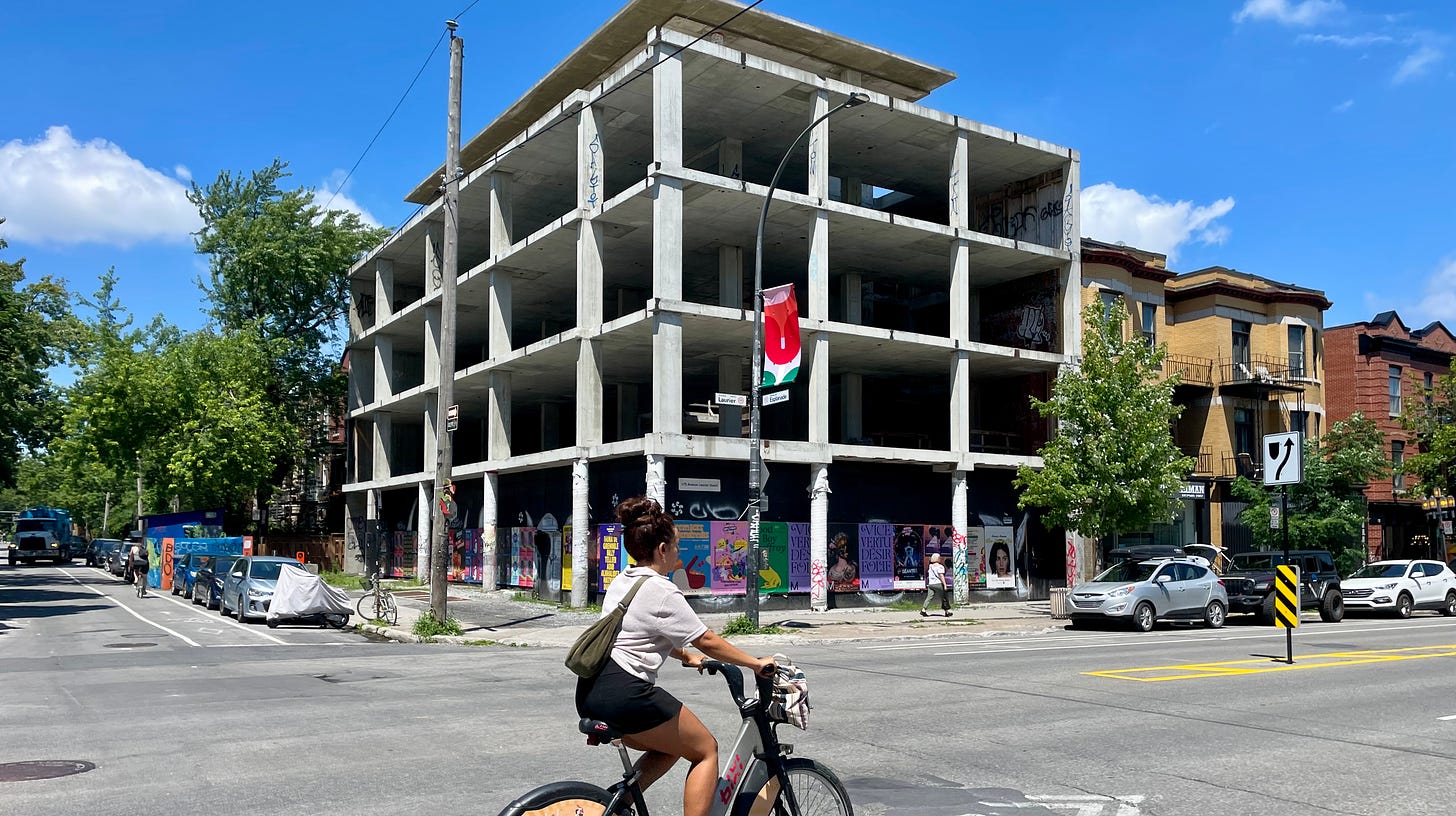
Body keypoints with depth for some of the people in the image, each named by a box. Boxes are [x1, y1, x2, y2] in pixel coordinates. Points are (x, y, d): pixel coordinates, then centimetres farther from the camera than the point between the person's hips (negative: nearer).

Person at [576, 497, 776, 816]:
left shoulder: (622, 581, 15)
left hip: (589, 693, 9)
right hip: (626, 693, -9)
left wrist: (686, 656, 33)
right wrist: (756, 663, 3)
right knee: (706, 750, 7)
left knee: (672, 746, 25)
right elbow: (707, 641, -7)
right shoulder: (663, 592, -11)